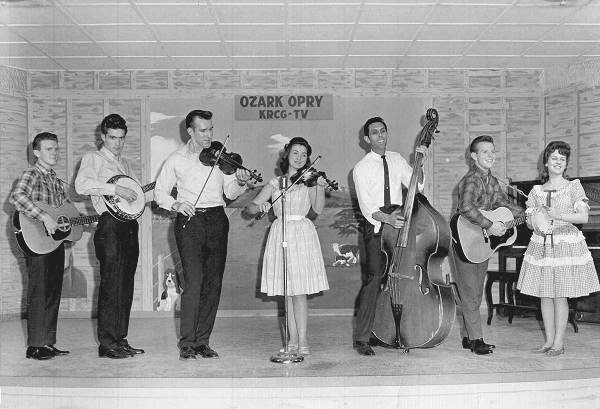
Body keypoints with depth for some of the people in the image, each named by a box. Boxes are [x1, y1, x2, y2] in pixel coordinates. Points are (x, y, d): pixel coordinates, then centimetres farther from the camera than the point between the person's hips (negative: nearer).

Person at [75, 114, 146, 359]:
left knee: (126, 286, 9)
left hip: (130, 226, 7)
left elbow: (139, 193, 27)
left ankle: (121, 340, 16)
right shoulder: (93, 158, 2)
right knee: (111, 286, -9)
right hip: (110, 226, -7)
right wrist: (115, 189, -22)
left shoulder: (124, 163, 24)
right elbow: (81, 185, -17)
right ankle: (107, 344, -4)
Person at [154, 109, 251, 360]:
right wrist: (175, 204, -9)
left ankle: (202, 341, 12)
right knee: (193, 282, -12)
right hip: (189, 221, -2)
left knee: (213, 283, 2)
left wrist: (240, 183, -15)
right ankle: (187, 344, -5)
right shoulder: (176, 159, 7)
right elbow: (159, 192, 10)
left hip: (217, 221, 3)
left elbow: (230, 193, 7)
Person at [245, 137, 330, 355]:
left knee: (299, 290, -8)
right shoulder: (275, 183, 11)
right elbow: (250, 207, 7)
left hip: (302, 234, -2)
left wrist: (320, 188, -24)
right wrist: (259, 206, -16)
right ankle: (293, 339, 11)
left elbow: (318, 208, -8)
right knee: (287, 292, 5)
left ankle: (302, 340, -5)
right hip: (280, 235, 2)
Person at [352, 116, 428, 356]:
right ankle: (362, 338, -8)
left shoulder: (397, 160, 12)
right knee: (375, 277, -13)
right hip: (376, 228, -4)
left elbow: (416, 185, 7)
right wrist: (386, 218, -29)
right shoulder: (362, 168, -3)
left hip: (398, 223, 4)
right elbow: (366, 205, -13)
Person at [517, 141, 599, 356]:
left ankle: (559, 342, 6)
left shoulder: (573, 187, 2)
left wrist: (557, 215, -17)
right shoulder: (536, 191, 10)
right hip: (541, 245, 4)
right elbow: (529, 223, 11)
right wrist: (535, 220, -11)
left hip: (566, 245, -3)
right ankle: (549, 340, 15)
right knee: (544, 295, 5)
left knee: (560, 296, -3)